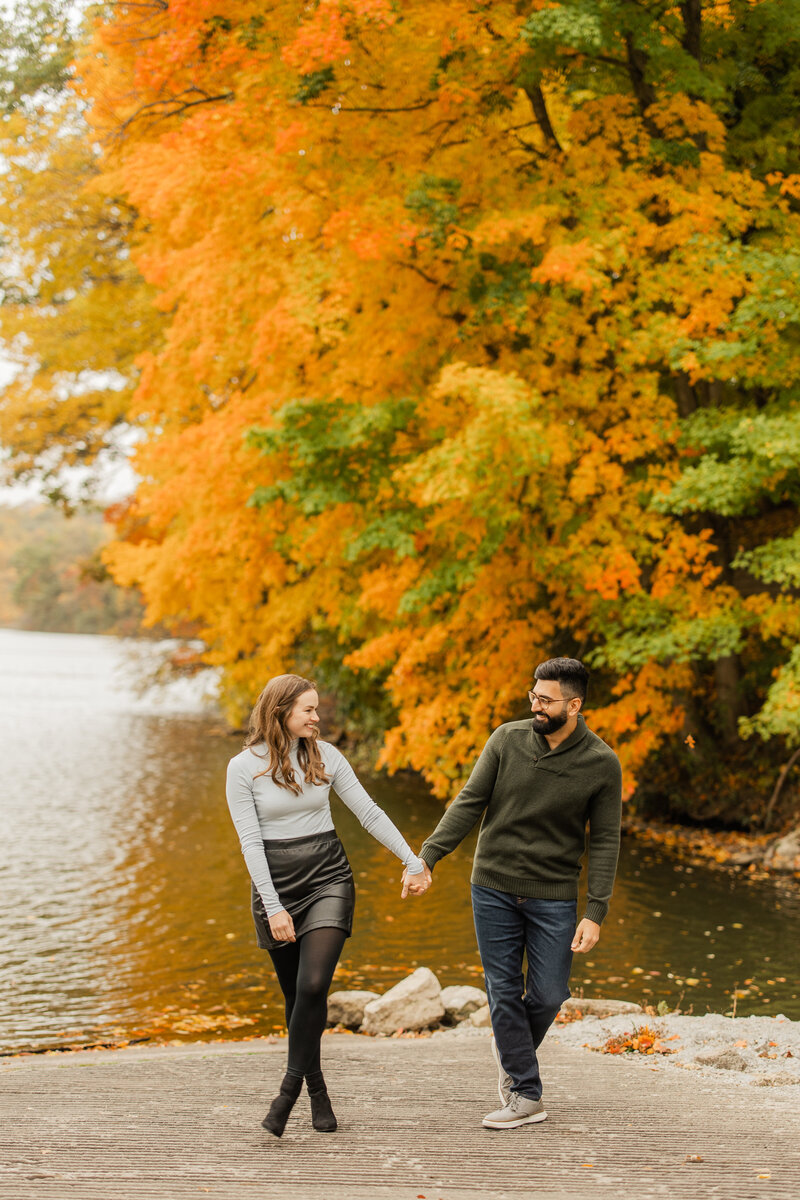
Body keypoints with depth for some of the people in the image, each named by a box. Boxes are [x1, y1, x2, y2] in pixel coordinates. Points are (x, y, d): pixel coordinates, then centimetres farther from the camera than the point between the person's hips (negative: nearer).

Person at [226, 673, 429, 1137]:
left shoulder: (325, 755, 3)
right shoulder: (244, 767, -4)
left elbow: (369, 811, 8)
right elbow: (250, 841, -7)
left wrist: (413, 861, 7)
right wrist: (273, 906, -13)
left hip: (328, 877, 1)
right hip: (275, 885, -1)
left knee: (313, 985, -17)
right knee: (296, 995, 5)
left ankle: (290, 1088, -7)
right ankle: (317, 1090, 20)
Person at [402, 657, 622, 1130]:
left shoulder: (602, 764, -8)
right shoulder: (507, 740, -4)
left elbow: (605, 842, -5)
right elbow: (469, 804, -1)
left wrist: (595, 914, -11)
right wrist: (426, 858, -8)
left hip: (553, 896, -1)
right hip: (493, 887, 1)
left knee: (548, 995, 0)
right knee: (504, 992, 2)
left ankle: (512, 1050, 32)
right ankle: (526, 1096, 12)